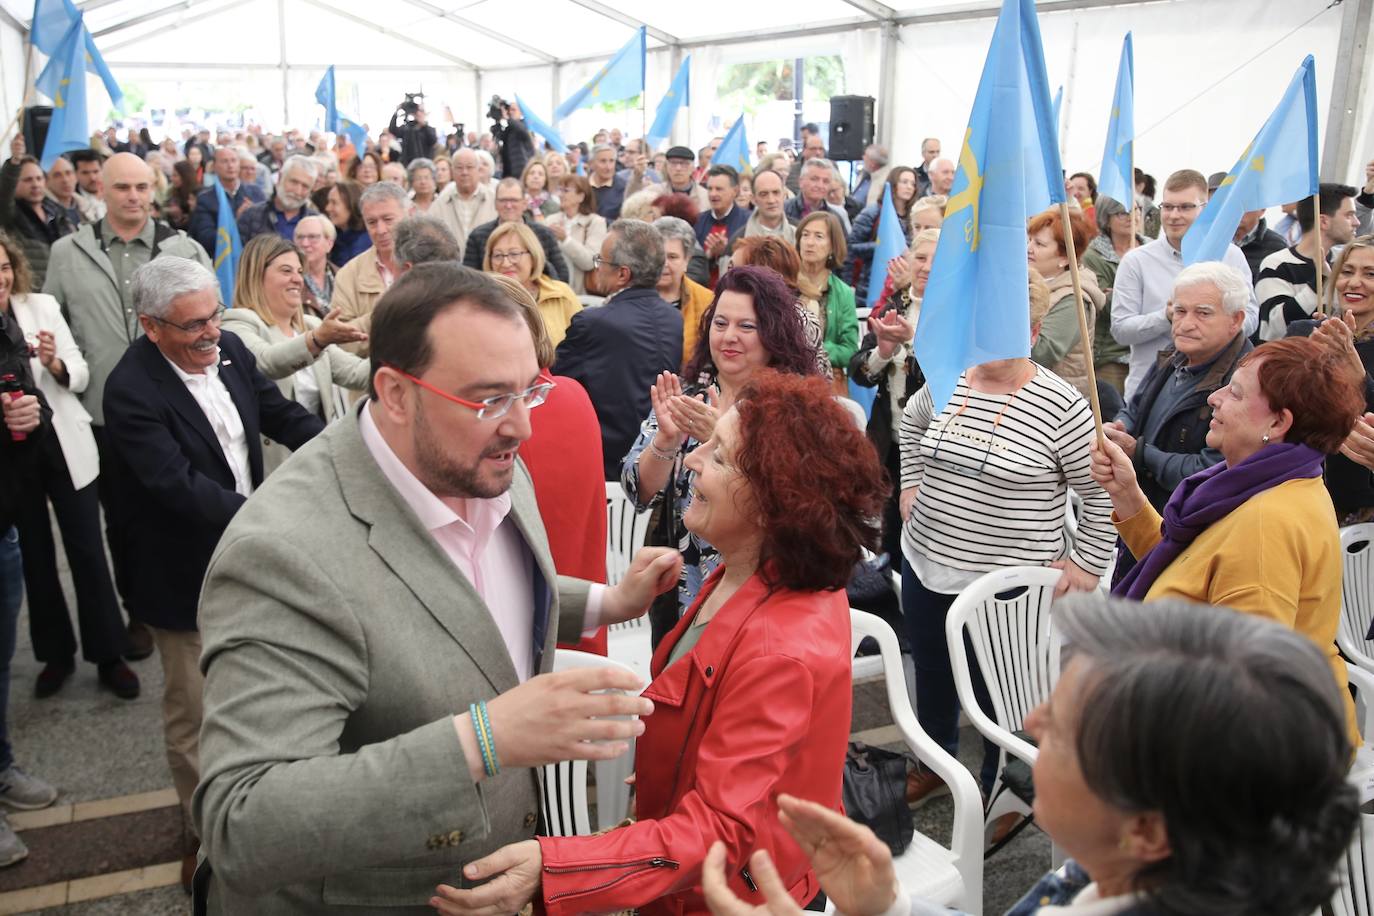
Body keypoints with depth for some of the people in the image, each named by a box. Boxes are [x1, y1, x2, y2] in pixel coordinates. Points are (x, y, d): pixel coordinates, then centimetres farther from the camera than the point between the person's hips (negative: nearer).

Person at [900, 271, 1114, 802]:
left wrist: (1086, 563, -10)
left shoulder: (1061, 407, -16)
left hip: (1008, 583, -5)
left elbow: (1103, 493, -10)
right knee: (931, 676, 22)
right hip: (926, 564, 5)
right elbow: (911, 424, 23)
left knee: (997, 693, 11)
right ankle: (935, 765, 46)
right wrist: (911, 484, 17)